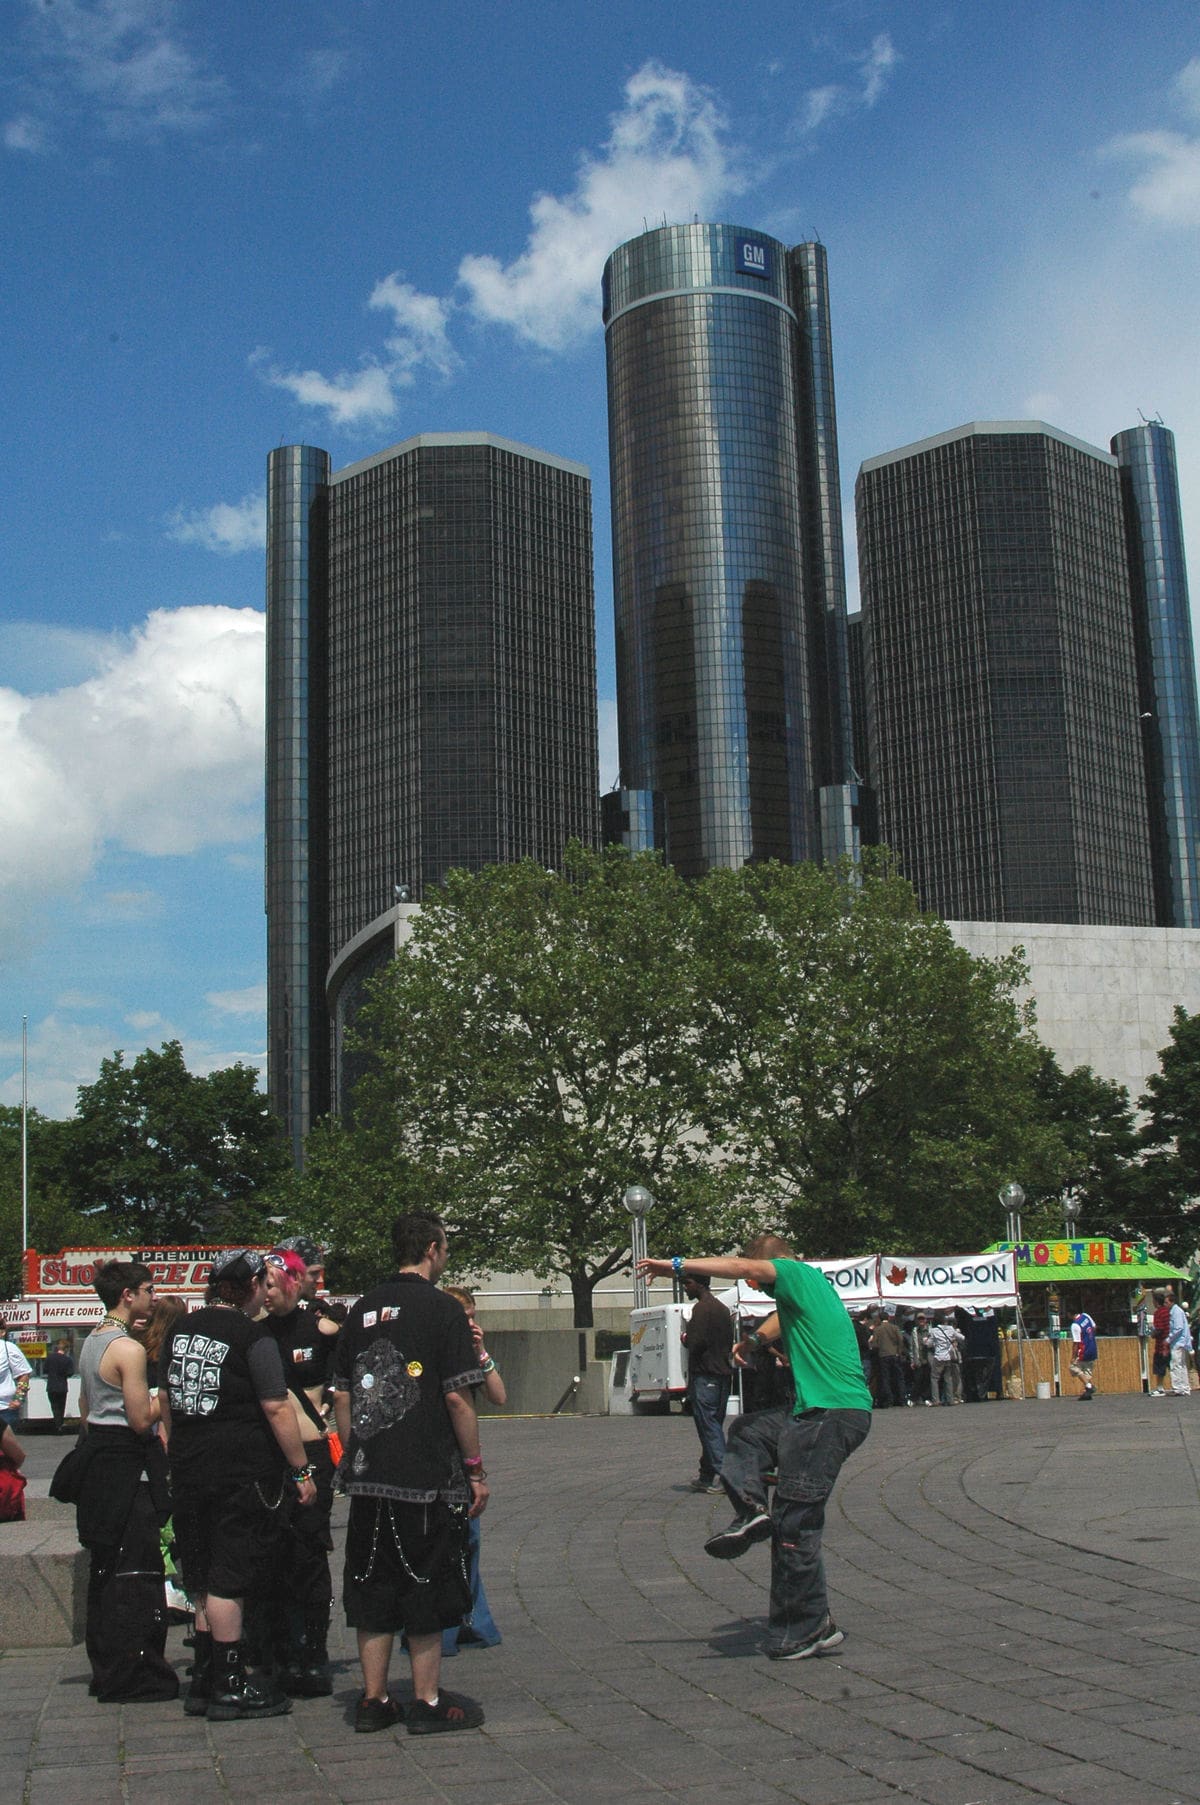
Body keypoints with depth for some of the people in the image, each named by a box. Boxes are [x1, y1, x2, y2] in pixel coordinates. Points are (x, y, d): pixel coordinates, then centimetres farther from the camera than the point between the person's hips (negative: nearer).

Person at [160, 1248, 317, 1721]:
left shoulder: (181, 1329, 10)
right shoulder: (252, 1336, -11)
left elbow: (165, 1398, 17)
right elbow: (276, 1408, -13)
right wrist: (302, 1472, -8)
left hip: (188, 1468, 7)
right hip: (242, 1468, -7)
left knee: (202, 1580, 14)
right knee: (227, 1579, -2)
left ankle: (203, 1682, 20)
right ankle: (229, 1687, 4)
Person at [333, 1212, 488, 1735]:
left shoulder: (363, 1309, 10)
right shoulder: (441, 1308, -8)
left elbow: (342, 1396, 11)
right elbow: (458, 1398, -12)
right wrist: (476, 1469, -5)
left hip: (367, 1475, 6)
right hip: (428, 1475, -6)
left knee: (374, 1593, 12)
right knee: (427, 1593, 4)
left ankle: (373, 1700, 17)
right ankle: (427, 1702, 9)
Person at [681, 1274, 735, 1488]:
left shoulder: (701, 1308, -12)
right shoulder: (722, 1308, 17)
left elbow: (697, 1343, -20)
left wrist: (685, 1339, 0)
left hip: (705, 1376, -9)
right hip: (724, 1374, 9)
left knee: (708, 1425, -7)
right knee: (713, 1425, 12)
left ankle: (721, 1476, -11)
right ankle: (707, 1475, 17)